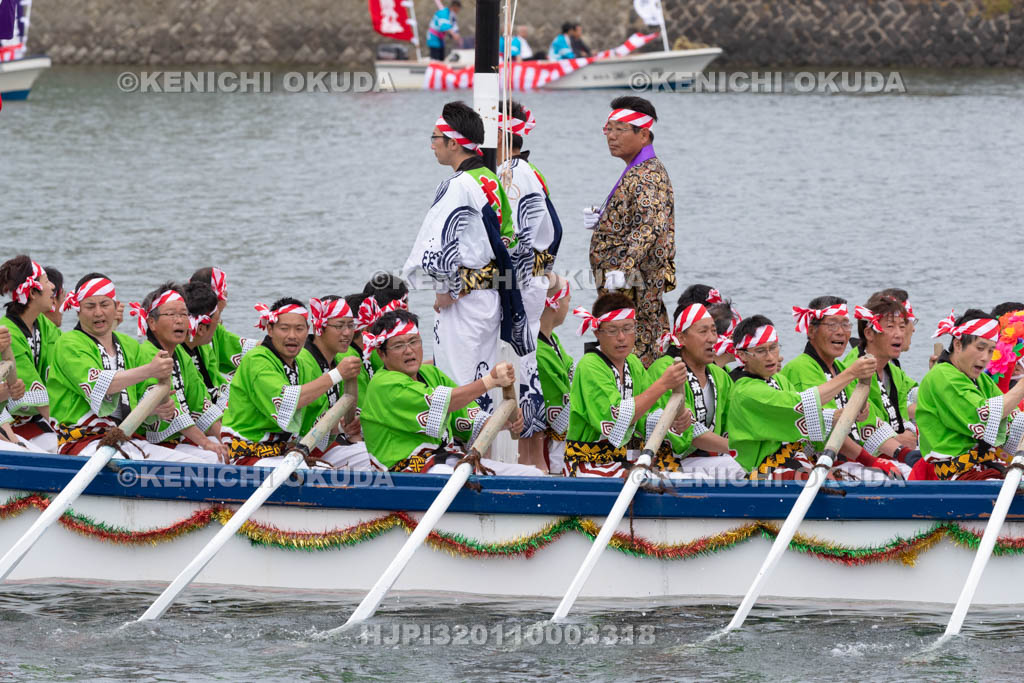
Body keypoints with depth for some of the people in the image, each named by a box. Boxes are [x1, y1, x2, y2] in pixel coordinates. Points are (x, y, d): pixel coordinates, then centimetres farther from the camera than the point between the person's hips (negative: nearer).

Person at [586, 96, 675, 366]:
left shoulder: (647, 175, -15)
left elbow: (651, 225, -29)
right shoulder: (638, 171, 18)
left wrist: (624, 269, -35)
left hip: (632, 288, -11)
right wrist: (602, 221, 12)